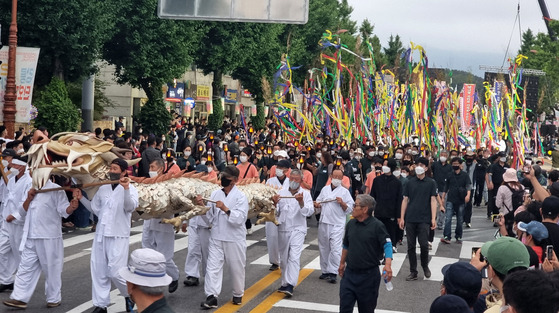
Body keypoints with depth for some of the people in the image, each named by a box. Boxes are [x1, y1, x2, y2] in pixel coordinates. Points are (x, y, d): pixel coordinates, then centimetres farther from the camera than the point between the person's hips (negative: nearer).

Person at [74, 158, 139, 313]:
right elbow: (95, 209, 18)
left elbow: (130, 207, -24)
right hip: (100, 234, 6)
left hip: (118, 236, -6)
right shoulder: (103, 188, 10)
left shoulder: (130, 189, -6)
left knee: (115, 272, -9)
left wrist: (126, 189, -38)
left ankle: (130, 294, 18)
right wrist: (81, 198, 9)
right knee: (98, 271, 8)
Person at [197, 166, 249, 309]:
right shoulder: (215, 194, 5)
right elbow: (210, 216, 9)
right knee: (213, 266, -3)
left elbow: (239, 219, -19)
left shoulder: (240, 197, -9)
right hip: (216, 238, 4)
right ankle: (211, 297, -2)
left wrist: (226, 209, -30)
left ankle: (238, 294, 28)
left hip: (234, 239, -4)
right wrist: (202, 206, -7)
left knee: (236, 268, 10)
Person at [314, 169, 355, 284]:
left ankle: (333, 273, -12)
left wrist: (342, 203, -15)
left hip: (337, 224, -5)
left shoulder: (345, 191, 3)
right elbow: (319, 202, 21)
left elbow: (349, 209, 2)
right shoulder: (325, 189, 15)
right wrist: (317, 204, -1)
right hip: (323, 223, 5)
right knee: (324, 248, 11)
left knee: (335, 249, -13)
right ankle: (325, 271, 22)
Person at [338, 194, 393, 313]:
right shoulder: (351, 224, 6)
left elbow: (387, 245, -19)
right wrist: (342, 263, 25)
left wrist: (388, 265, -34)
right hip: (349, 273, 5)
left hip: (369, 275, -4)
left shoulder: (377, 226, -12)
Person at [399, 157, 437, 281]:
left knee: (424, 244, -7)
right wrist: (402, 218, 4)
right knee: (411, 246, 4)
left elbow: (433, 200, -1)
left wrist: (433, 219, -10)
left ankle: (425, 265, 20)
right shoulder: (410, 182, 9)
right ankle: (413, 272, 13)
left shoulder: (431, 183, 3)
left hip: (424, 219, -2)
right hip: (410, 219, 3)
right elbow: (405, 200, 10)